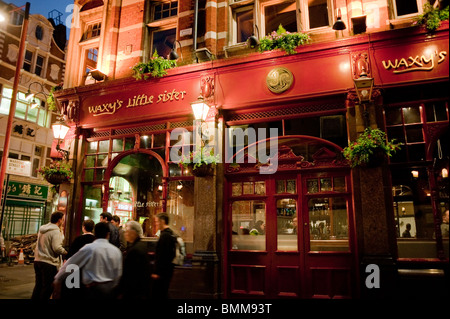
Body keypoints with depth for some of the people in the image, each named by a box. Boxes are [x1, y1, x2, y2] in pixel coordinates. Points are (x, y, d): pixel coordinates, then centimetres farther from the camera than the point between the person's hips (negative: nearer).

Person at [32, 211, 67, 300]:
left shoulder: (42, 229, 11)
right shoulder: (55, 231, -15)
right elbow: (57, 248, -23)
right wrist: (66, 252, -7)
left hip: (38, 260, 8)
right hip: (49, 263, -8)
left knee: (38, 285, 18)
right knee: (48, 287, 2)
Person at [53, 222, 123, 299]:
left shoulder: (88, 248, -9)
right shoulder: (116, 251, 0)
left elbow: (71, 264, 0)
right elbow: (118, 274, 5)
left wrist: (58, 279, 14)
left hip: (93, 288, -4)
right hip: (110, 289, 4)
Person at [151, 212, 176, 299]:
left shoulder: (164, 235, -20)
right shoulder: (171, 233, 11)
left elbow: (162, 256, -23)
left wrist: (157, 272, -19)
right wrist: (155, 254, 24)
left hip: (162, 272, -10)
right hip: (168, 268, 10)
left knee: (157, 293, -1)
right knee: (164, 293, 19)